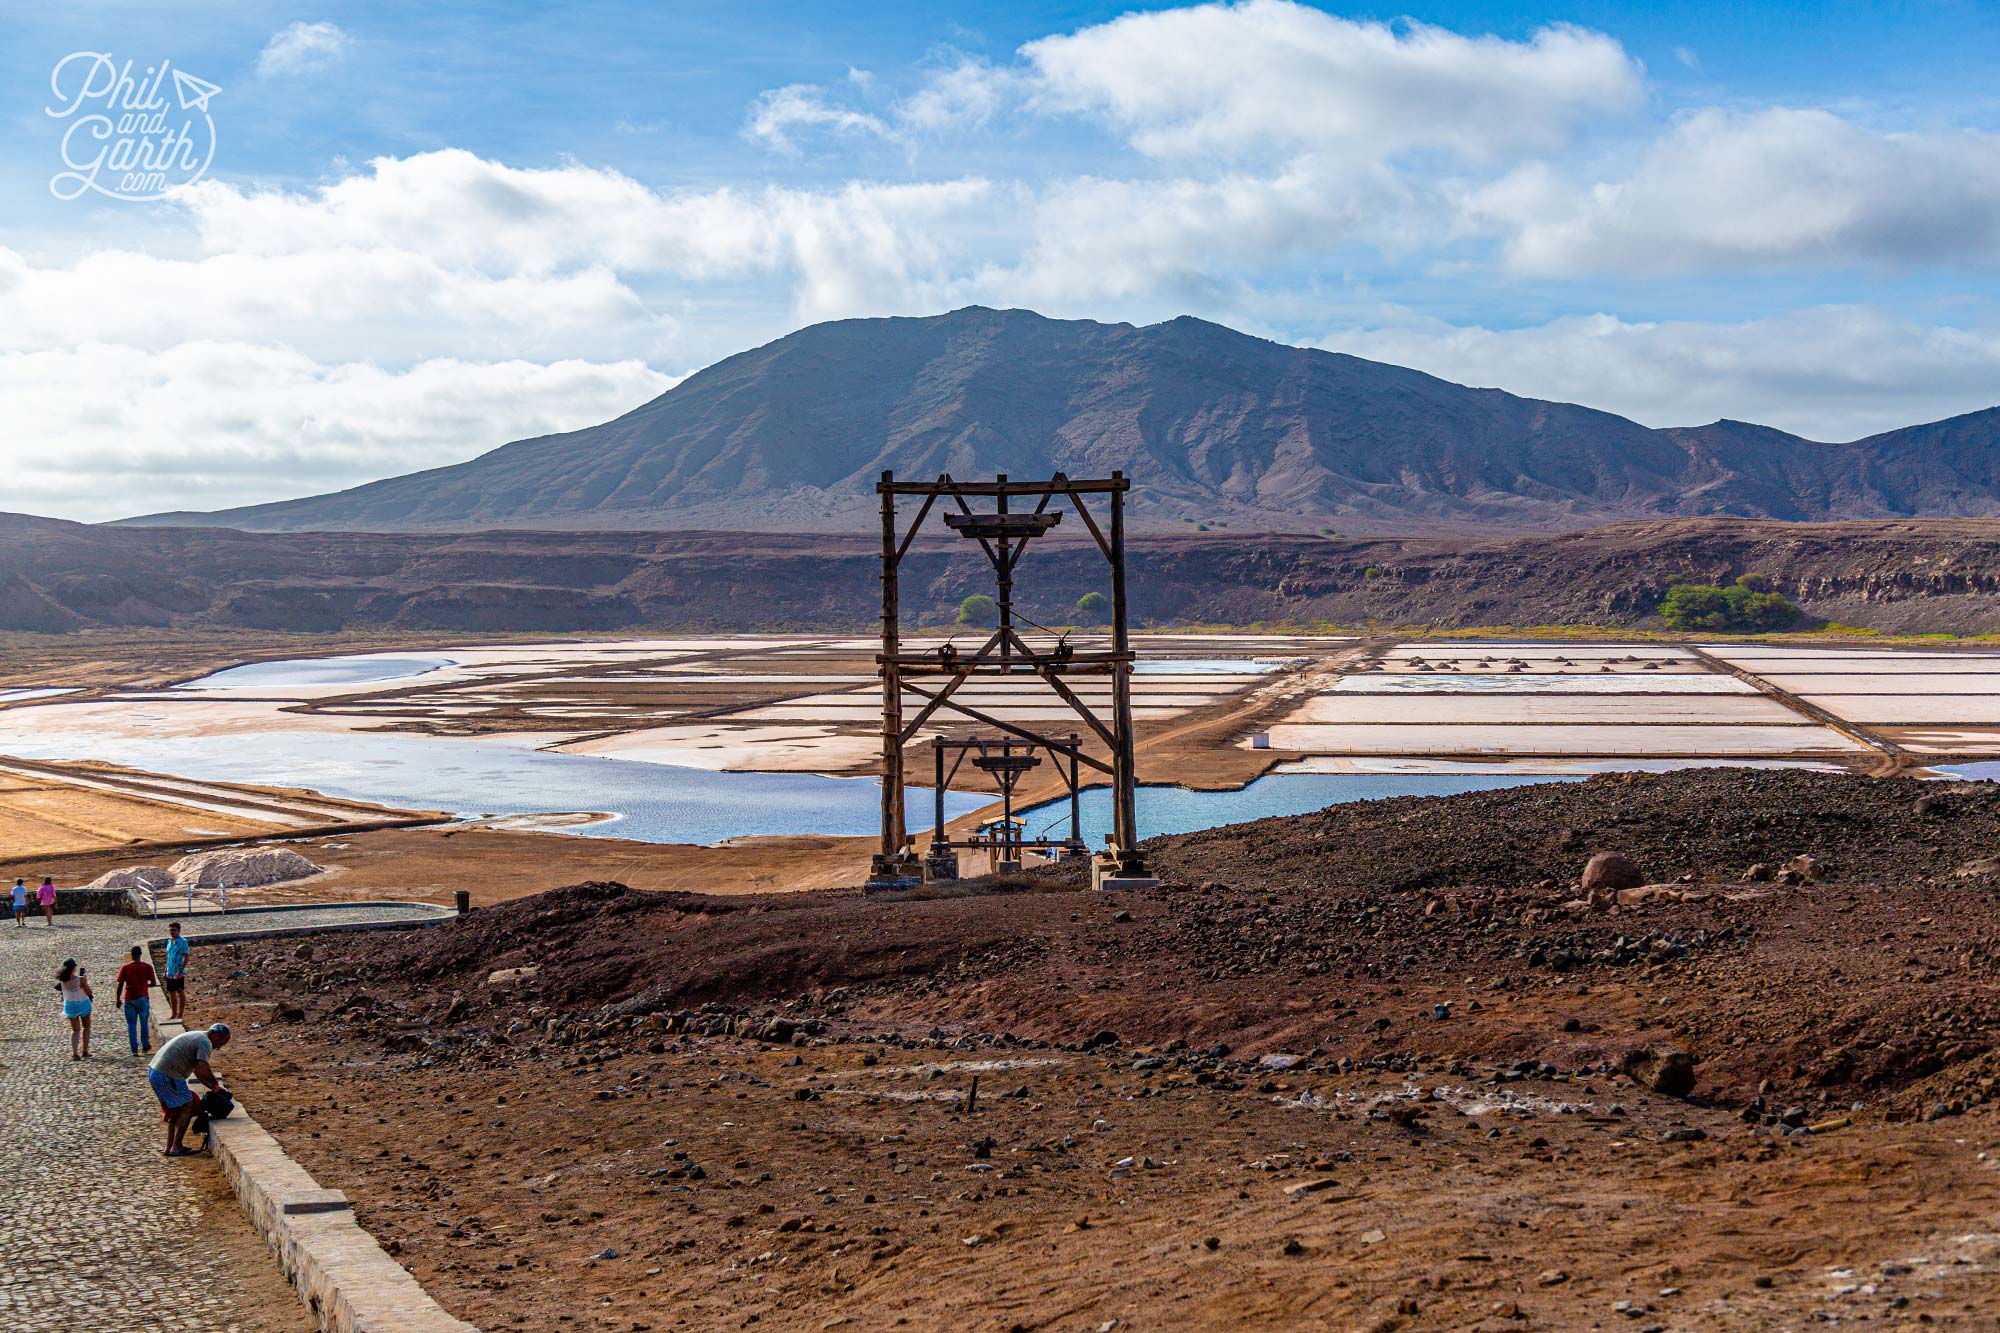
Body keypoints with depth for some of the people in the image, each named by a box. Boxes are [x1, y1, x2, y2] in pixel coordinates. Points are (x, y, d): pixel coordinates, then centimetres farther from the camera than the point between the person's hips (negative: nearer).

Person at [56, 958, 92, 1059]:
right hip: (83, 1005, -3)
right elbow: (89, 992, -14)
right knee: (86, 1027, 19)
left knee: (75, 1030, 14)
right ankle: (84, 1051, 20)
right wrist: (86, 980, 0)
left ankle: (74, 1053, -1)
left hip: (70, 1006, 3)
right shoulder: (81, 980, -23)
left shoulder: (63, 980, -13)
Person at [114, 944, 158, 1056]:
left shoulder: (125, 968, -3)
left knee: (131, 1024, 5)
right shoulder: (147, 967, -4)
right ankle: (145, 1046, 19)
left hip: (129, 1000, 0)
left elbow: (120, 985, -4)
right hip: (143, 998, 0)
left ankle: (134, 1049, -1)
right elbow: (154, 983, -4)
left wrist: (118, 1000, 4)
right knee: (144, 1023, 14)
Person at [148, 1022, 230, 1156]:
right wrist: (215, 1083, -4)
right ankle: (176, 1148, -1)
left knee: (176, 1109, 20)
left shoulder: (196, 1036, 21)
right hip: (168, 1076, -10)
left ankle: (170, 1146, 22)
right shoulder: (205, 1042, -11)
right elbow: (203, 1071, -22)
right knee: (187, 1107, -1)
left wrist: (213, 1087, 23)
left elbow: (197, 1070, 26)